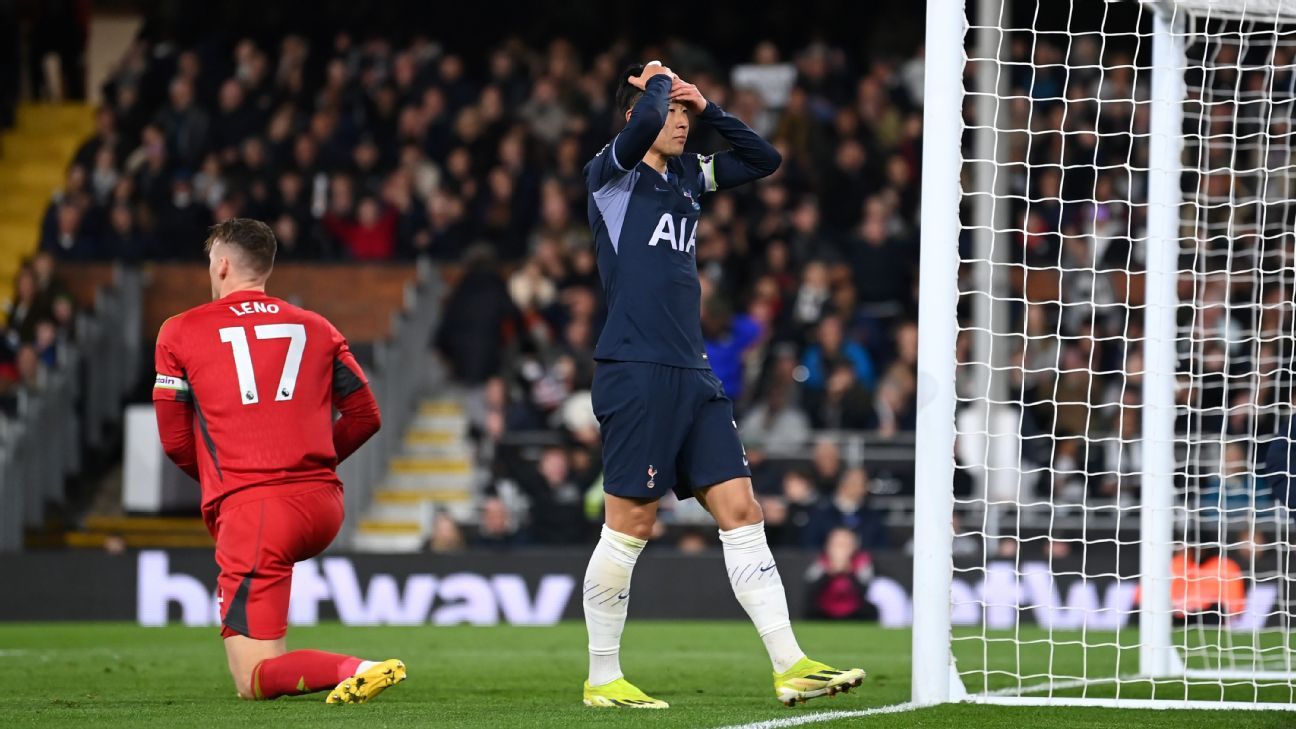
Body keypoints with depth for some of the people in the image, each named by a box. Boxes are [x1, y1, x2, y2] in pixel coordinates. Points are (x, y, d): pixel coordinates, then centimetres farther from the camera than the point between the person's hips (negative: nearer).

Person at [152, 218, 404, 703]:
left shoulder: (180, 332, 6)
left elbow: (174, 441, 7)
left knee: (255, 682, -7)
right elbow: (365, 416, 14)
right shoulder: (316, 328, 13)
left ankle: (353, 671, -33)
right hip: (324, 507, 5)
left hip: (251, 509, -5)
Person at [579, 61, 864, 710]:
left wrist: (706, 108, 13)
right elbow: (645, 121, -22)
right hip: (635, 371, -7)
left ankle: (790, 666, -3)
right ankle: (602, 680, 6)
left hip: (692, 376, 7)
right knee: (629, 526, -4)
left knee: (741, 511, 0)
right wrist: (657, 81, -1)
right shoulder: (610, 174, -3)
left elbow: (764, 160, 23)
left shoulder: (687, 176, 18)